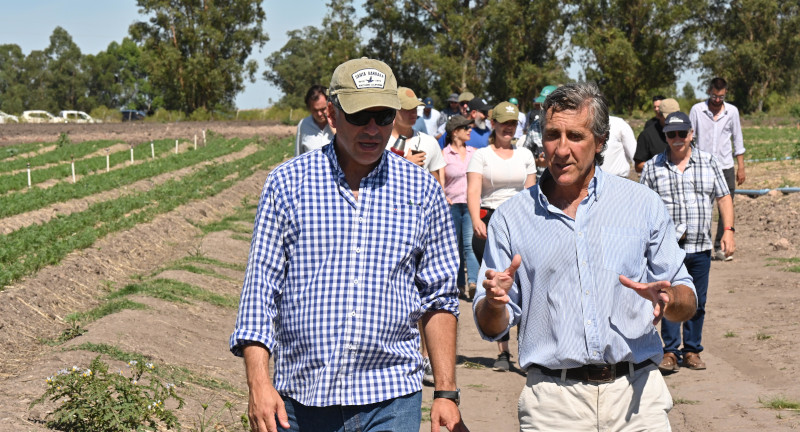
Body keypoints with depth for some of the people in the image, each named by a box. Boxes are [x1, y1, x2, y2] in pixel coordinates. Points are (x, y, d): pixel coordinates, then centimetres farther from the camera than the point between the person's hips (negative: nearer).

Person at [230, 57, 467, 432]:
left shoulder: (422, 191, 5)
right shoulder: (287, 183, 1)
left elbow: (438, 298, 10)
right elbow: (261, 285, 0)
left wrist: (446, 392, 5)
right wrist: (258, 382, -9)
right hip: (301, 399, 0)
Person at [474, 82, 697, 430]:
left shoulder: (643, 204, 7)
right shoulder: (512, 217, 6)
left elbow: (687, 302, 8)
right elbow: (491, 328, 7)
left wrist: (668, 299, -14)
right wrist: (494, 303, -15)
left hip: (635, 397, 1)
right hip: (552, 402, 0)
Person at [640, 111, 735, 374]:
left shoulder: (709, 163, 8)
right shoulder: (653, 167, 4)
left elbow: (723, 198, 9)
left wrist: (728, 230, -1)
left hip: (701, 247, 2)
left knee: (697, 302, 7)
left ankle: (692, 350, 19)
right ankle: (670, 352, 3)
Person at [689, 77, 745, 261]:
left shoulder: (732, 111, 5)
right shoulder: (697, 110, -1)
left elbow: (737, 140, 11)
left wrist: (741, 167, 9)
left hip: (725, 167, 2)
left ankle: (720, 247, 9)